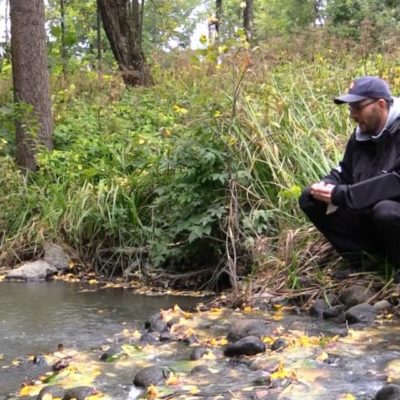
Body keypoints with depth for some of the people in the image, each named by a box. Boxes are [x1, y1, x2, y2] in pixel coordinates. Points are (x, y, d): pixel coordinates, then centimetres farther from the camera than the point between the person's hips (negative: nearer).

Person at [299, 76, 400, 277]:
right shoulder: (361, 135, 4)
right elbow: (344, 172, 14)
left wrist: (341, 194, -29)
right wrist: (325, 186, -11)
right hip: (367, 215, 8)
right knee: (310, 198, -2)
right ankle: (360, 260, 0)